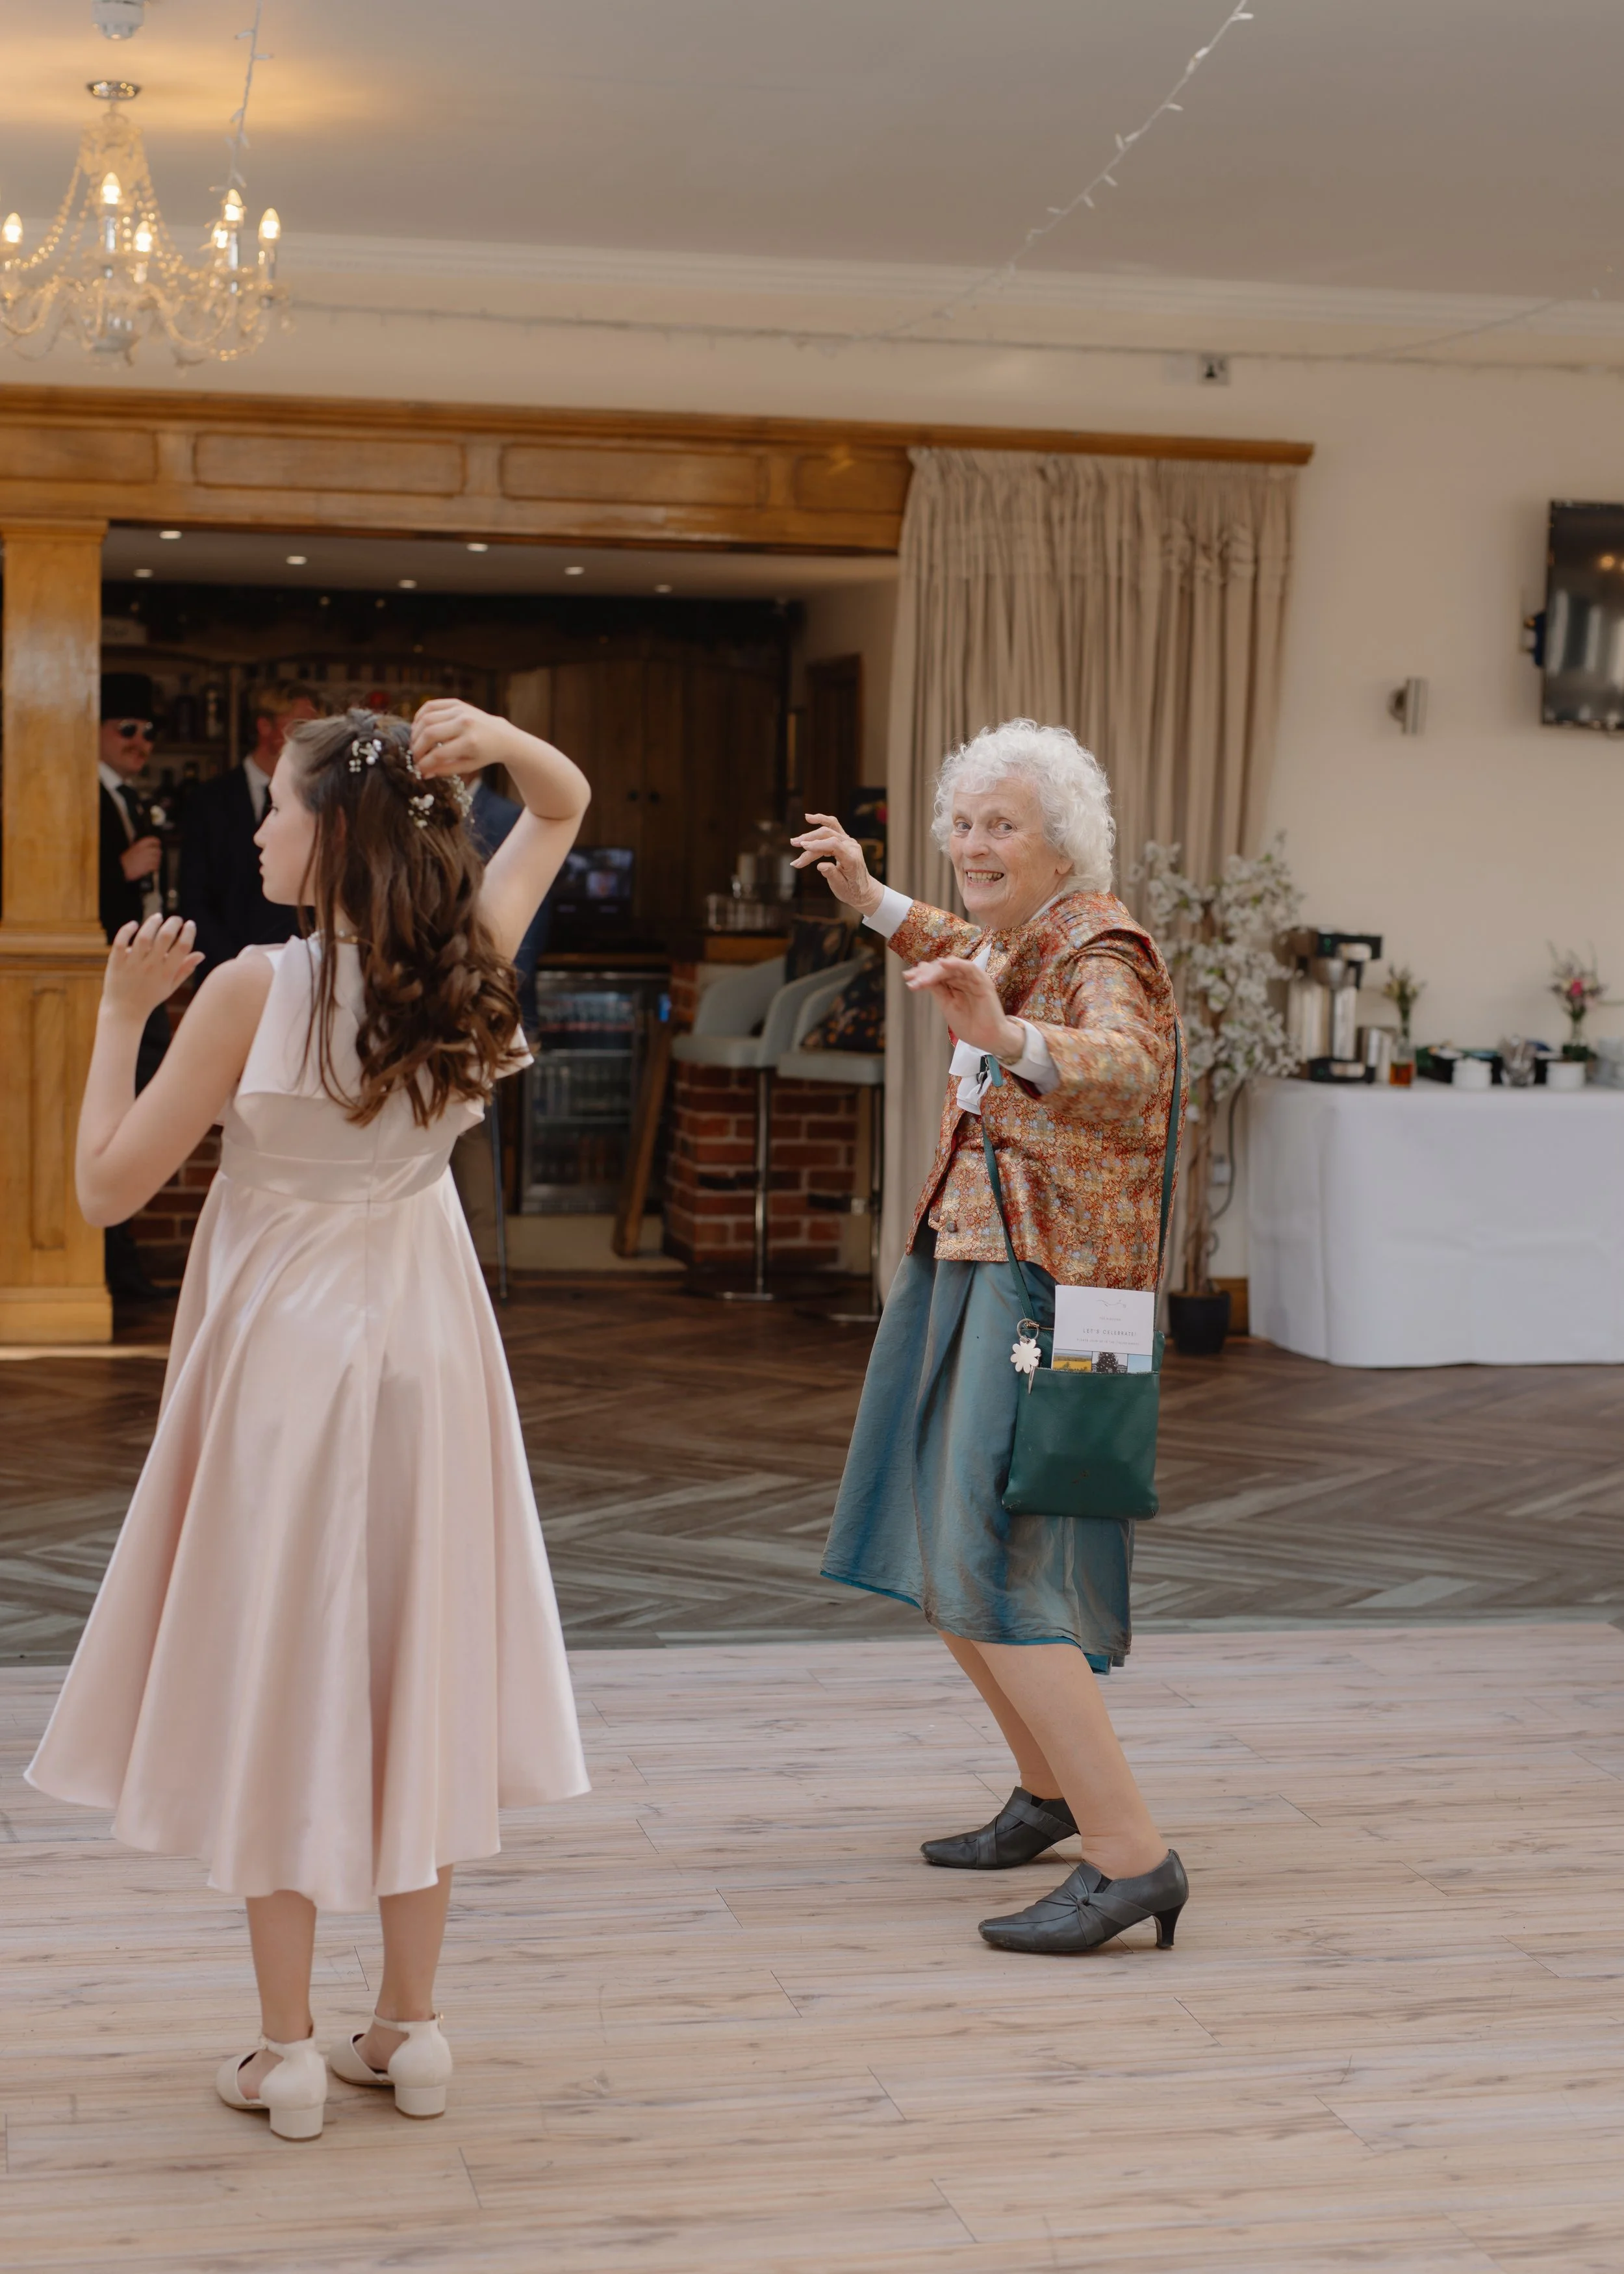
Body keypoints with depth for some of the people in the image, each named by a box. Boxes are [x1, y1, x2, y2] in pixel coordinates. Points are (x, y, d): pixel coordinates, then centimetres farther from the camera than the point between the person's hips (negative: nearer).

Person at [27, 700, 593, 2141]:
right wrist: (494, 741, -7)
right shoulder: (465, 971, -5)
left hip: (284, 1352, -4)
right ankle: (411, 2027, 20)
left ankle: (287, 2053, 11)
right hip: (424, 1340, 4)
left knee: (277, 1675, 6)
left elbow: (109, 1185, -12)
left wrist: (124, 1009, -3)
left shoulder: (255, 989, -18)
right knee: (410, 1660, 12)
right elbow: (564, 807, 13)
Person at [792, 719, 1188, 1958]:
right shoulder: (1021, 934, 11)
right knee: (939, 1557, 18)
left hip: (1043, 1287, -10)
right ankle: (1052, 1790, 35)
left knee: (994, 1572, -17)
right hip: (966, 1269, 10)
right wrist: (870, 899, 35)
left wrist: (1008, 1039, -57)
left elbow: (1126, 1065, -39)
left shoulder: (1101, 948, -17)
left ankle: (1133, 1857, -14)